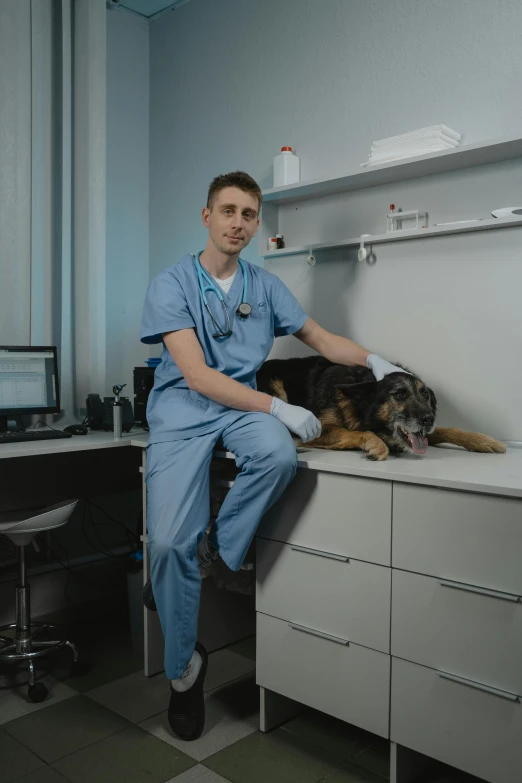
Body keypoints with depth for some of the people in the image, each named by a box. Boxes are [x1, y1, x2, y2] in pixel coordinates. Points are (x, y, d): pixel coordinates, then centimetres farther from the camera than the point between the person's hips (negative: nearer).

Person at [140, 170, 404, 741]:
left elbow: (321, 339, 17)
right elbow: (196, 376, -14)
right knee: (168, 541, -16)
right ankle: (184, 668, 10)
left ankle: (216, 551, -6)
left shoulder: (264, 285, 9)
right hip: (182, 407, -3)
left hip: (241, 404, 3)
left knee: (279, 456, -34)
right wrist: (280, 408, -20)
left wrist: (373, 360, -1)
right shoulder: (171, 284, -5)